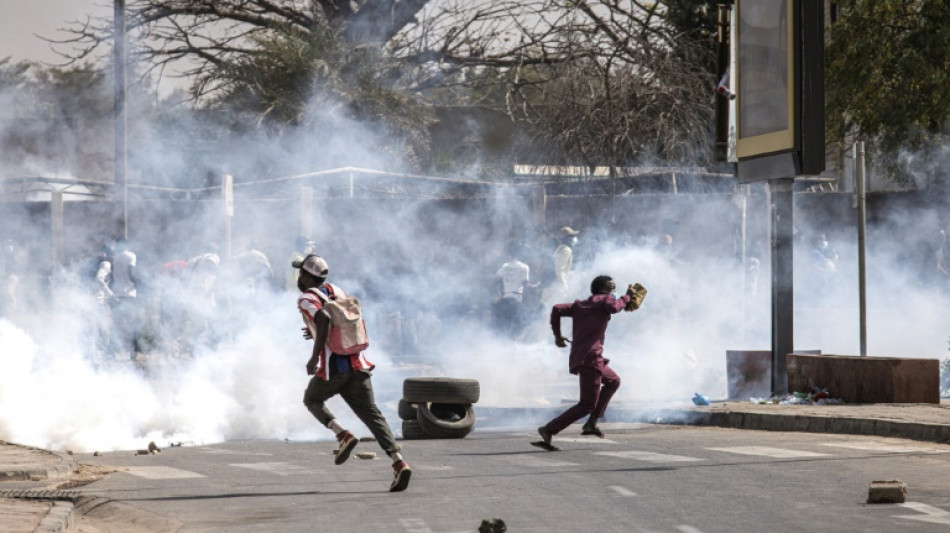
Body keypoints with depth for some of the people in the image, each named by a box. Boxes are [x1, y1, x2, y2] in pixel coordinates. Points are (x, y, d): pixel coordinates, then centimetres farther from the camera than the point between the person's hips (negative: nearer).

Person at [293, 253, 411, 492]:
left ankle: (343, 435, -1)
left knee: (312, 400, 23)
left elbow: (324, 319, -24)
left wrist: (315, 356, -19)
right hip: (357, 364, 5)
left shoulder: (306, 298, -3)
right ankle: (399, 462, -17)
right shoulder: (335, 290, 18)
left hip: (332, 368, -5)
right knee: (371, 414, 1)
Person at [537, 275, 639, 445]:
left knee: (613, 381, 28)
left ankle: (591, 423, 17)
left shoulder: (579, 305, 21)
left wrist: (557, 335, 16)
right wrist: (627, 297, -3)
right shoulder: (604, 300, 2)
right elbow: (614, 307, -19)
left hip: (578, 358, 9)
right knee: (587, 405, -5)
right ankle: (549, 430, -12)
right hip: (590, 358, -9)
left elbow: (557, 309, 10)